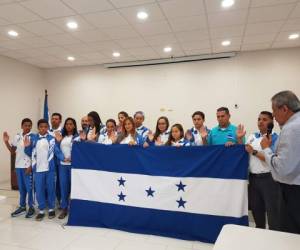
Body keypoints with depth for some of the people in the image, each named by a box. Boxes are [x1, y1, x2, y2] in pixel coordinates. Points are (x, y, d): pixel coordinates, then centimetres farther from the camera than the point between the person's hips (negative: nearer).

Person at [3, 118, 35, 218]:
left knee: (29, 187, 3)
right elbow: (12, 151, 12)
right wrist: (6, 142, 1)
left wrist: (31, 166, -14)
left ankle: (31, 207, 17)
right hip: (19, 166, 5)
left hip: (28, 166, -5)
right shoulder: (17, 136, 6)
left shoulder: (33, 137, -10)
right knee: (21, 187, 15)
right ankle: (22, 207, 27)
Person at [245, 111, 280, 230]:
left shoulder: (275, 138, -6)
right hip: (253, 178, 6)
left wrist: (254, 152, -14)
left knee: (272, 209, 4)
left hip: (269, 178, -5)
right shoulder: (252, 137, 10)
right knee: (256, 208, 18)